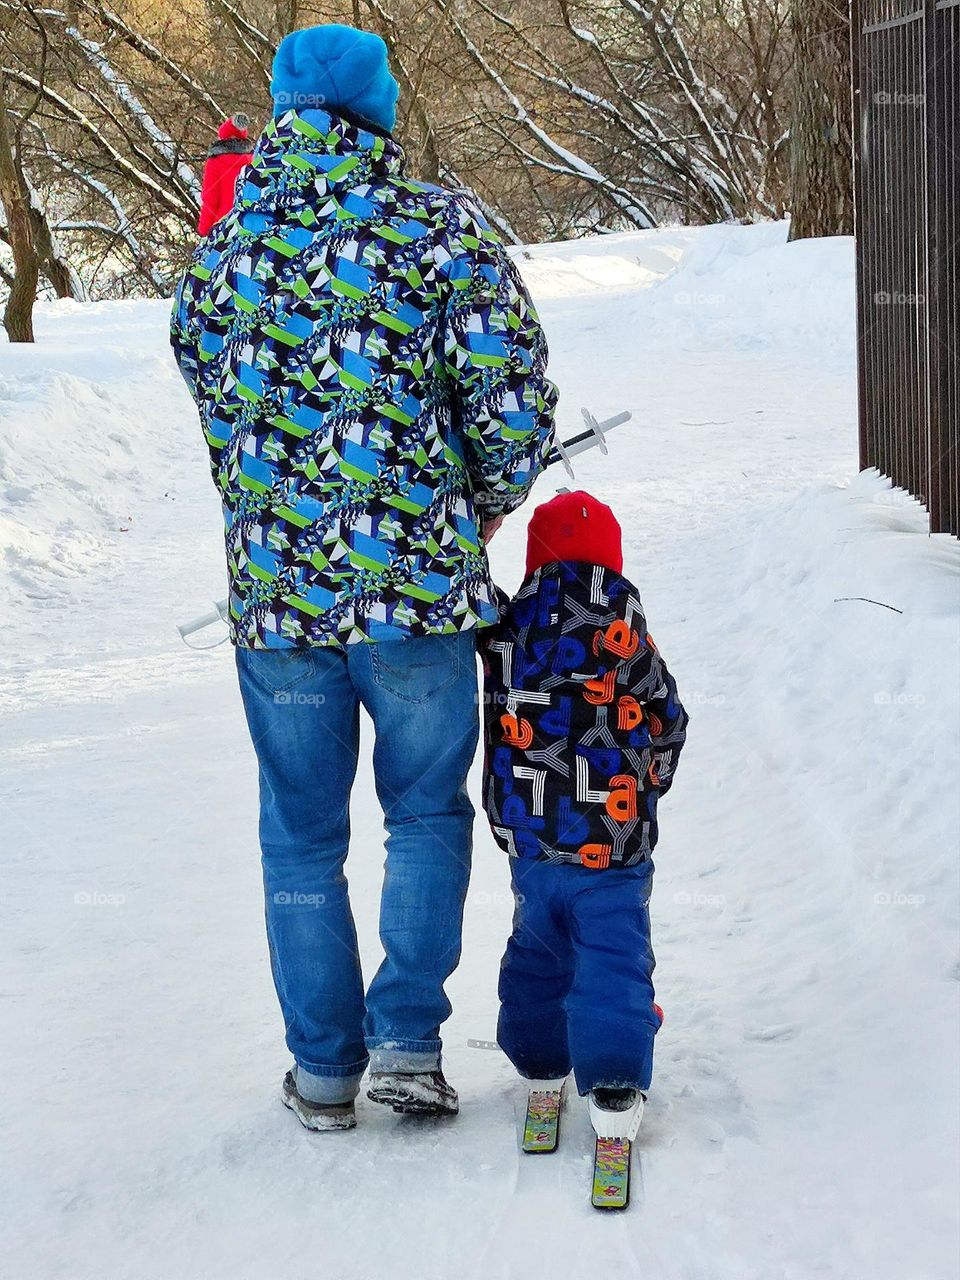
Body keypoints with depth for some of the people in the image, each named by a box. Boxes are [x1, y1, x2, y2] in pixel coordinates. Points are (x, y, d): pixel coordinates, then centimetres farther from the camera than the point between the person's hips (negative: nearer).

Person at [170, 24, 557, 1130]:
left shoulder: (221, 250, 4)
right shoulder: (438, 227, -7)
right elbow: (514, 402, -10)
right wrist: (492, 494, 8)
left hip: (274, 590, 2)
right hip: (420, 581, -2)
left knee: (302, 836, 15)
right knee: (428, 811, 17)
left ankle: (324, 1070, 21)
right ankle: (407, 1041, 9)